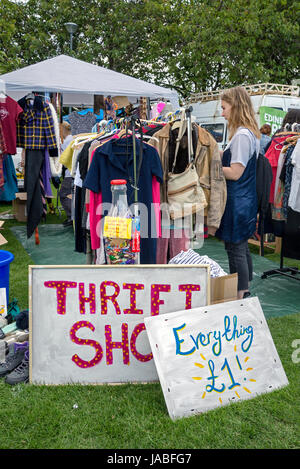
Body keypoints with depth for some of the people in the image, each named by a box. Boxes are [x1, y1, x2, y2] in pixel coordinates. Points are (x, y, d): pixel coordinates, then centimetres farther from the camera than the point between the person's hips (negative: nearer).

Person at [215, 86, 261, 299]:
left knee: (235, 248, -2)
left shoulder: (241, 135, -18)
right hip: (246, 199, 10)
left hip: (237, 200, -10)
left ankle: (241, 296, 8)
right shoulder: (251, 133, 12)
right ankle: (246, 291, 30)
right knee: (242, 246, 18)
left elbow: (235, 173, -20)